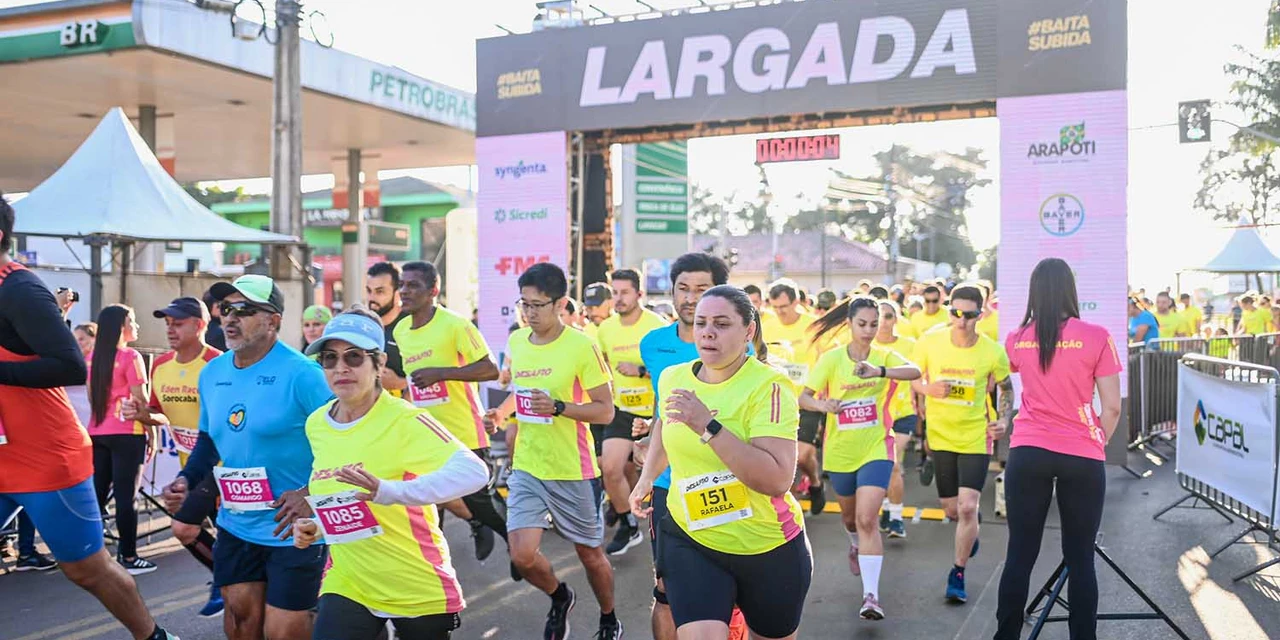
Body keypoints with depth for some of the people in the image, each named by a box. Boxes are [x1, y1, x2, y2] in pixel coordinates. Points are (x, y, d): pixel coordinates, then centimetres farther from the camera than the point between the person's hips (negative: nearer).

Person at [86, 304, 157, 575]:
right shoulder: (131, 357, -10)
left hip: (97, 433, 7)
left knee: (97, 495, 10)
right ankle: (128, 557, 2)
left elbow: (91, 397, 15)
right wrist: (151, 431, -2)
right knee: (125, 496, -3)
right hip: (126, 433, -7)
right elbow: (140, 399, -11)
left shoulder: (93, 357, 11)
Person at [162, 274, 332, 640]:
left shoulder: (301, 374, -18)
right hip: (235, 525, 7)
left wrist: (312, 495, -22)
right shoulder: (212, 373, 5)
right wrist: (186, 480, 5)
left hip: (293, 529, -6)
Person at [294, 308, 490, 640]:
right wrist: (317, 526, 1)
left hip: (420, 590, -4)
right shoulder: (315, 426, 2)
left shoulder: (403, 420, -19)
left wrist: (390, 492, -43)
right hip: (347, 586, 5)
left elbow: (475, 472, -33)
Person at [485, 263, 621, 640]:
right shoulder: (515, 342, 3)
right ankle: (560, 598, 26)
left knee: (590, 554, 11)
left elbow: (605, 410, -13)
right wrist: (503, 411, 1)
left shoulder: (582, 346, -14)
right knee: (522, 555, -8)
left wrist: (558, 407, -27)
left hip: (573, 471, -4)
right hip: (527, 468, 4)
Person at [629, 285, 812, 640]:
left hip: (771, 548, -2)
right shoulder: (672, 378, -2)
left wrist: (708, 426, -33)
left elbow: (777, 481, -31)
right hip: (690, 539, 3)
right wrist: (648, 476, 19)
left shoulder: (769, 386, -19)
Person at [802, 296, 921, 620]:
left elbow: (915, 371, -28)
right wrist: (821, 404, -34)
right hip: (839, 451, 2)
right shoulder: (831, 359, -8)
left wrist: (880, 371, -47)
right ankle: (856, 545, 58)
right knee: (850, 515, 23)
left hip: (876, 448, -2)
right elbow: (804, 397, -11)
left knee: (867, 519, -16)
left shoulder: (885, 356, -8)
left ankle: (871, 595, -11)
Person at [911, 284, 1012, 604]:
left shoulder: (993, 352, -12)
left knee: (967, 507, -12)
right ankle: (971, 528, 50)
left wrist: (1003, 420, -9)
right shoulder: (930, 342, -11)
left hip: (976, 436, -2)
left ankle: (958, 574, 7)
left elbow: (1006, 388, 6)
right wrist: (928, 388, -18)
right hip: (941, 435, 2)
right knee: (952, 510, 12)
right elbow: (912, 377, 3)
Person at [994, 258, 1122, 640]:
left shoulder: (1017, 339, 4)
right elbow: (1112, 408, -3)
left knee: (1020, 554, 7)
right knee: (1080, 558, 7)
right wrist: (1097, 442, 13)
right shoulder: (1095, 337, -6)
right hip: (1082, 458, -2)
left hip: (1028, 454, 2)